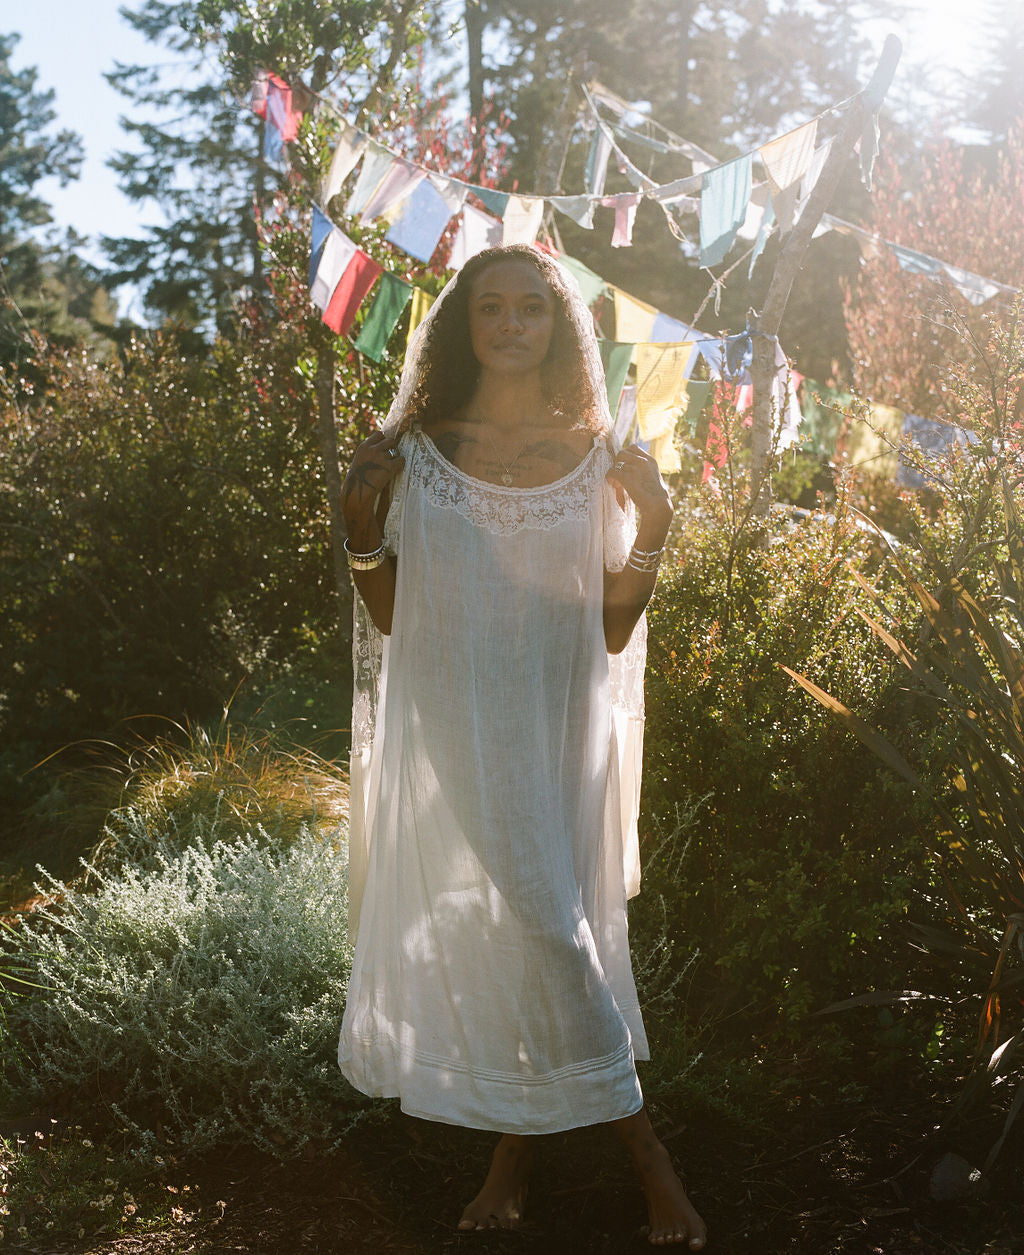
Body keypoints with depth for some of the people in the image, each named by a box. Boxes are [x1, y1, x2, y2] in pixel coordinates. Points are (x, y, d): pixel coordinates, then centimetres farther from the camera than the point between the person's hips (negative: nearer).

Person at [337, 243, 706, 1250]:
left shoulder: (595, 459, 3)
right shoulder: (413, 451, 1)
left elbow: (614, 630, 3)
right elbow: (388, 618, 4)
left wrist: (651, 529, -9)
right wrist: (362, 523, -10)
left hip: (561, 724, 1)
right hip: (452, 723, -1)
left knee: (522, 934, 5)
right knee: (542, 919, -9)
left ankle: (516, 1150, 23)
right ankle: (641, 1145, 9)